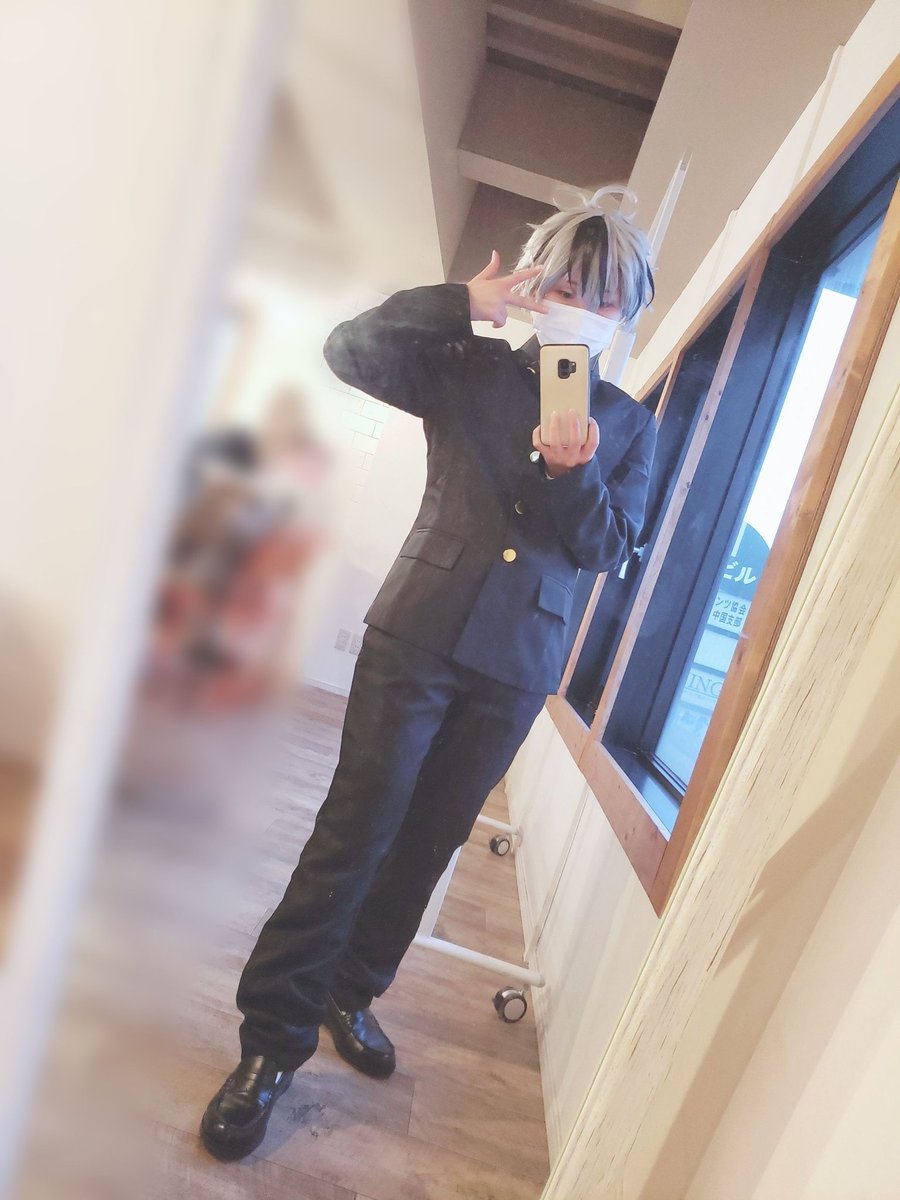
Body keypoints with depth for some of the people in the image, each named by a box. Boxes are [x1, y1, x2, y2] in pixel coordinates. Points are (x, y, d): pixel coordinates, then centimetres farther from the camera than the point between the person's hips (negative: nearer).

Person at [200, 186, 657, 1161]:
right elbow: (349, 349, -4)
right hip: (419, 636, -2)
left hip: (516, 668, 2)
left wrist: (576, 474, -16)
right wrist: (464, 303, -12)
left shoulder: (630, 425, 9)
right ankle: (271, 1036, 17)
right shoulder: (469, 368, 5)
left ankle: (350, 991, 36)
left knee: (426, 841, 14)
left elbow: (609, 549, 3)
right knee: (355, 830, -1)